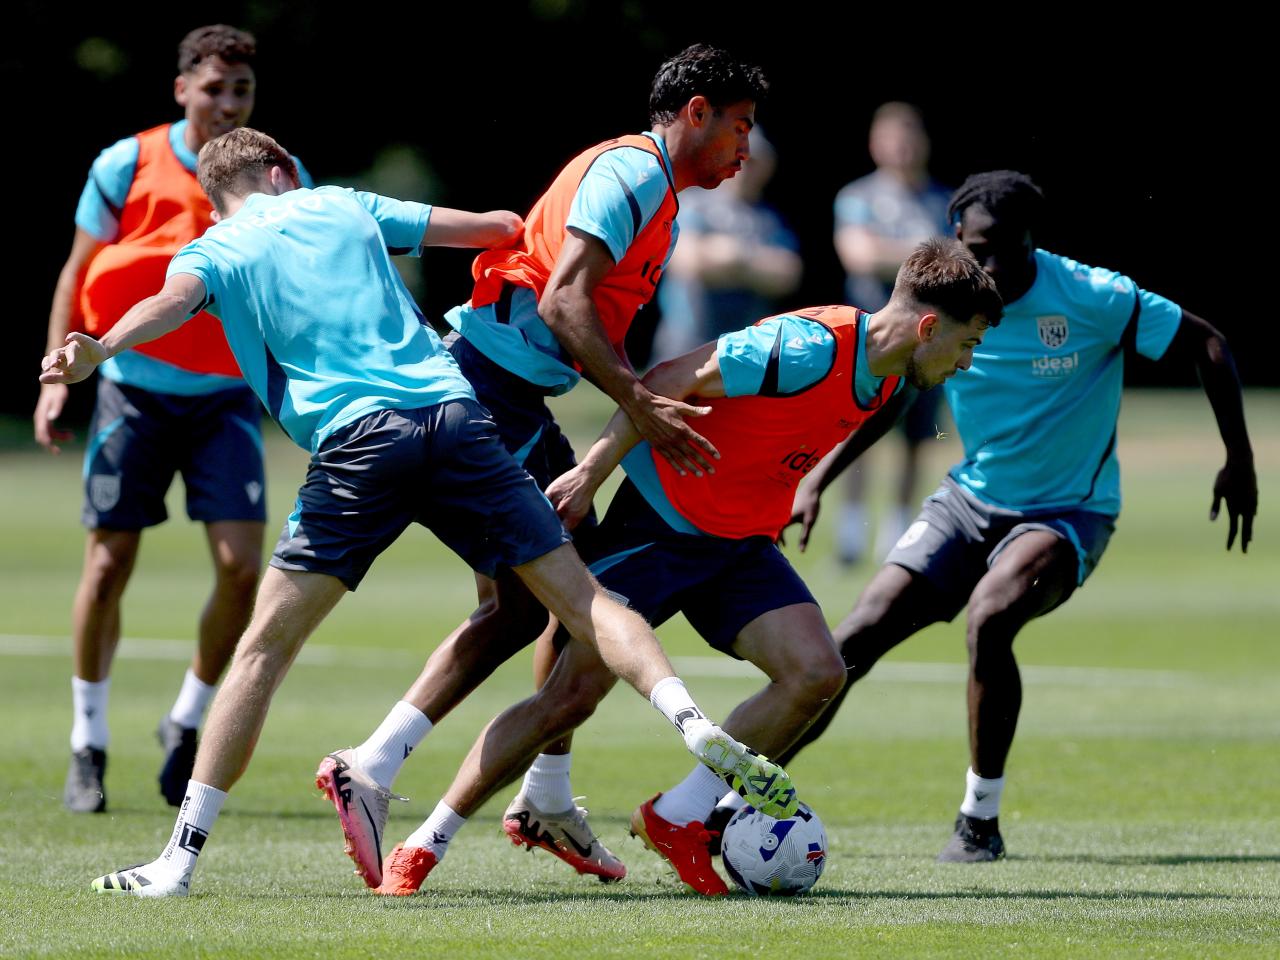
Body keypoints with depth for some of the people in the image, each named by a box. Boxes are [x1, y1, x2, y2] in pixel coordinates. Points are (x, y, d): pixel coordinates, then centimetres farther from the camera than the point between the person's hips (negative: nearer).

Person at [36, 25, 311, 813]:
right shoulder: (127, 166, -5)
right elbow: (78, 274, 4)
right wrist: (57, 375, -1)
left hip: (226, 396, 1)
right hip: (135, 387, -1)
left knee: (242, 564, -11)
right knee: (109, 565, -1)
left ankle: (189, 723, 11)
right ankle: (89, 743, 16)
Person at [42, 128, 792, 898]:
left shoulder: (212, 253, 17)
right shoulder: (342, 207, 25)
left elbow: (171, 303, -8)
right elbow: (502, 227, 26)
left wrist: (98, 350, -24)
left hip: (356, 440, -2)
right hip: (456, 415, 2)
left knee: (265, 647, 3)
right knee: (581, 599, 5)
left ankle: (181, 858, 1)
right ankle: (696, 726, -15)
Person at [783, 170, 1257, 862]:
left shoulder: (1093, 298, -17)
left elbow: (1207, 348, -8)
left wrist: (1239, 461, -11)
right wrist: (816, 483, 6)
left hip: (1068, 513, -4)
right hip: (969, 500, 4)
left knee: (989, 617, -33)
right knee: (859, 635, -9)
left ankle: (980, 822, -19)